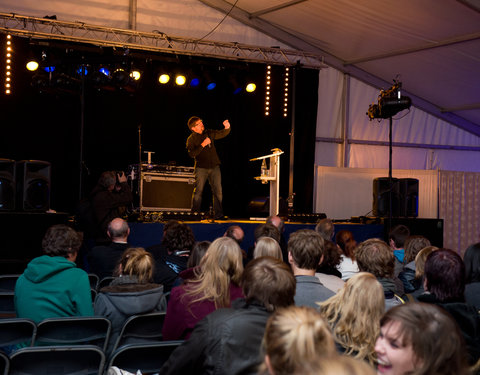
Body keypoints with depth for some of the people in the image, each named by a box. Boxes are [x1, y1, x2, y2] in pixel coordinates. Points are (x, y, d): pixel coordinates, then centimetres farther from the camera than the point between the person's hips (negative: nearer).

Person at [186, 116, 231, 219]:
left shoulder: (209, 133, 11)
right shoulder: (191, 139, -2)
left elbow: (222, 134, 13)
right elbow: (192, 154, -14)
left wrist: (227, 127, -9)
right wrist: (203, 144, -18)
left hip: (214, 167, 4)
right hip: (201, 168, -4)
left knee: (218, 191, 1)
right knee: (198, 191, -4)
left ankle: (218, 214, 6)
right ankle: (195, 214, 5)